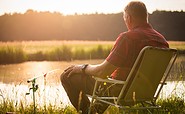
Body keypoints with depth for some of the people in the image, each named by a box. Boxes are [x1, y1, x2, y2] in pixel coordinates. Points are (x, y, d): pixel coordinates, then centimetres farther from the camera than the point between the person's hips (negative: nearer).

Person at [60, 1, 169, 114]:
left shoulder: (127, 37, -25)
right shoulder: (162, 41, -3)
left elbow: (102, 72, -22)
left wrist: (83, 68, -1)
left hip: (120, 92, -8)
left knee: (68, 75, 1)